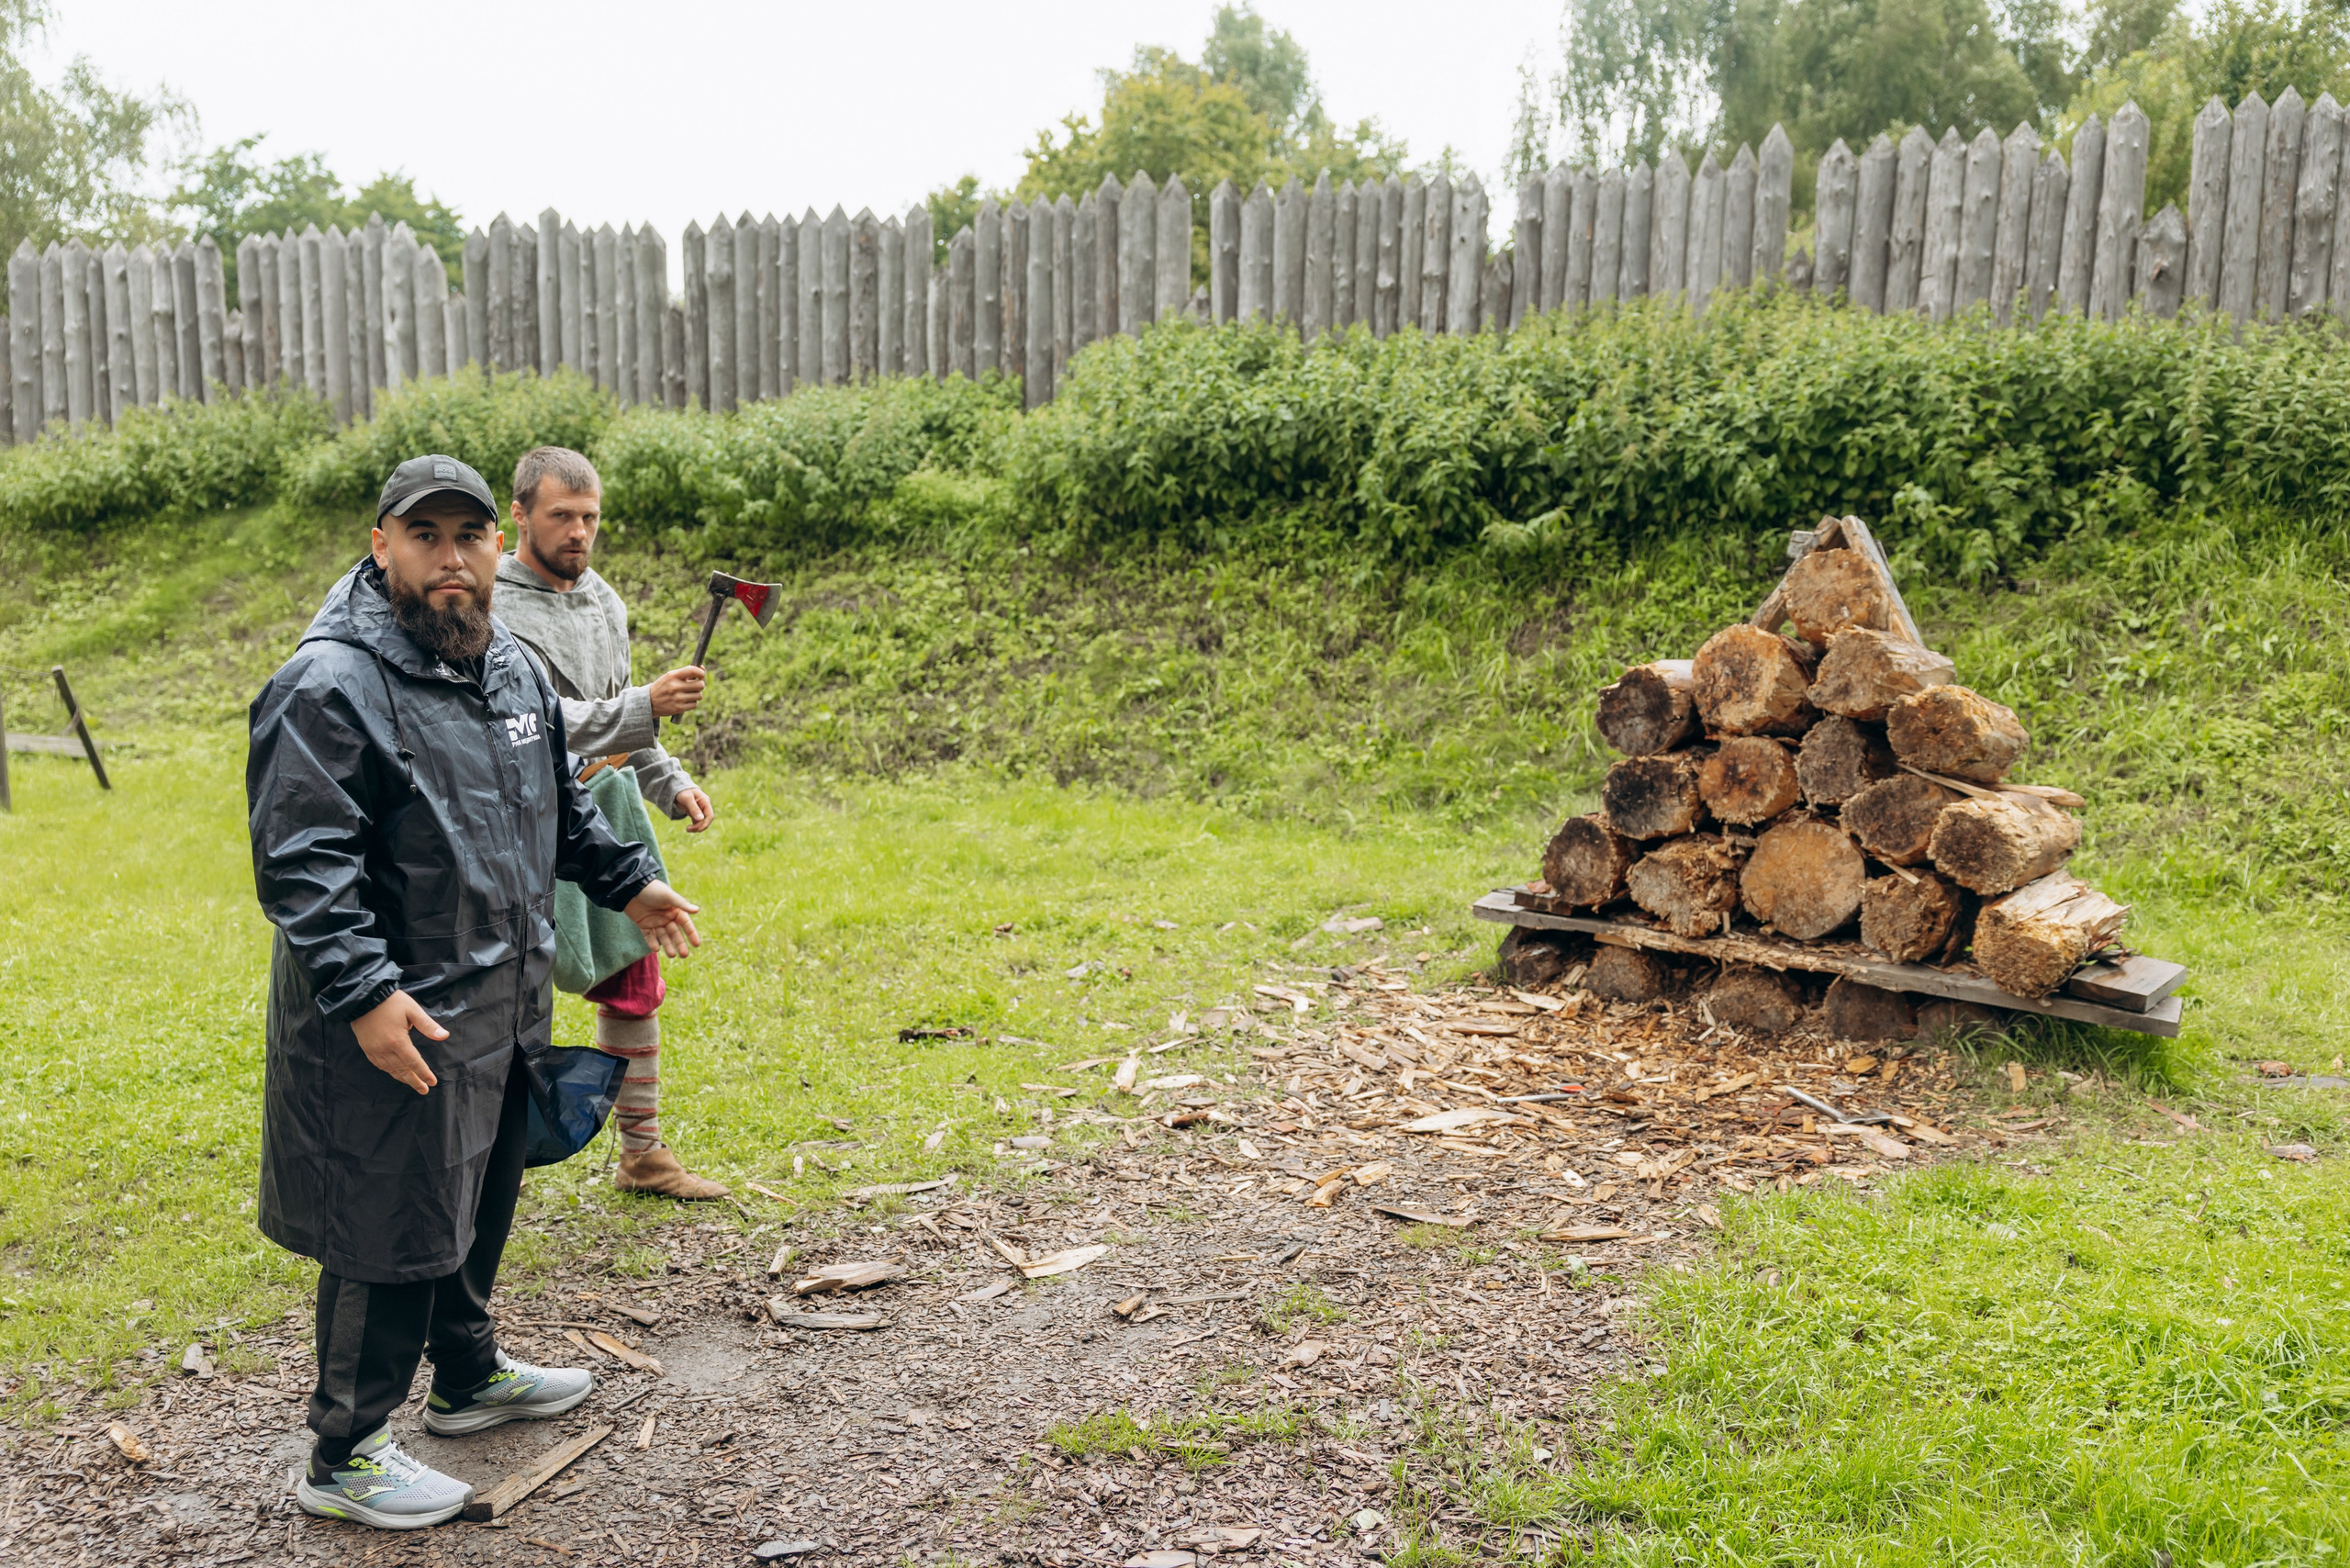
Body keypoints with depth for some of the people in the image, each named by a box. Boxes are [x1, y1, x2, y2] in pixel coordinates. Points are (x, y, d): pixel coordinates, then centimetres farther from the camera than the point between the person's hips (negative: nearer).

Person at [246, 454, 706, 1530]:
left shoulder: (512, 668, 9)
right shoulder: (330, 686, -18)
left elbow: (560, 806, 23)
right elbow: (300, 864, -23)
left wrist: (626, 883, 22)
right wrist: (363, 993, -29)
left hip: (499, 1007, 9)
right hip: (392, 1021, -8)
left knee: (481, 1203, 23)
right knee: (394, 1234, 2)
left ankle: (469, 1376, 44)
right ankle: (343, 1456, 19)